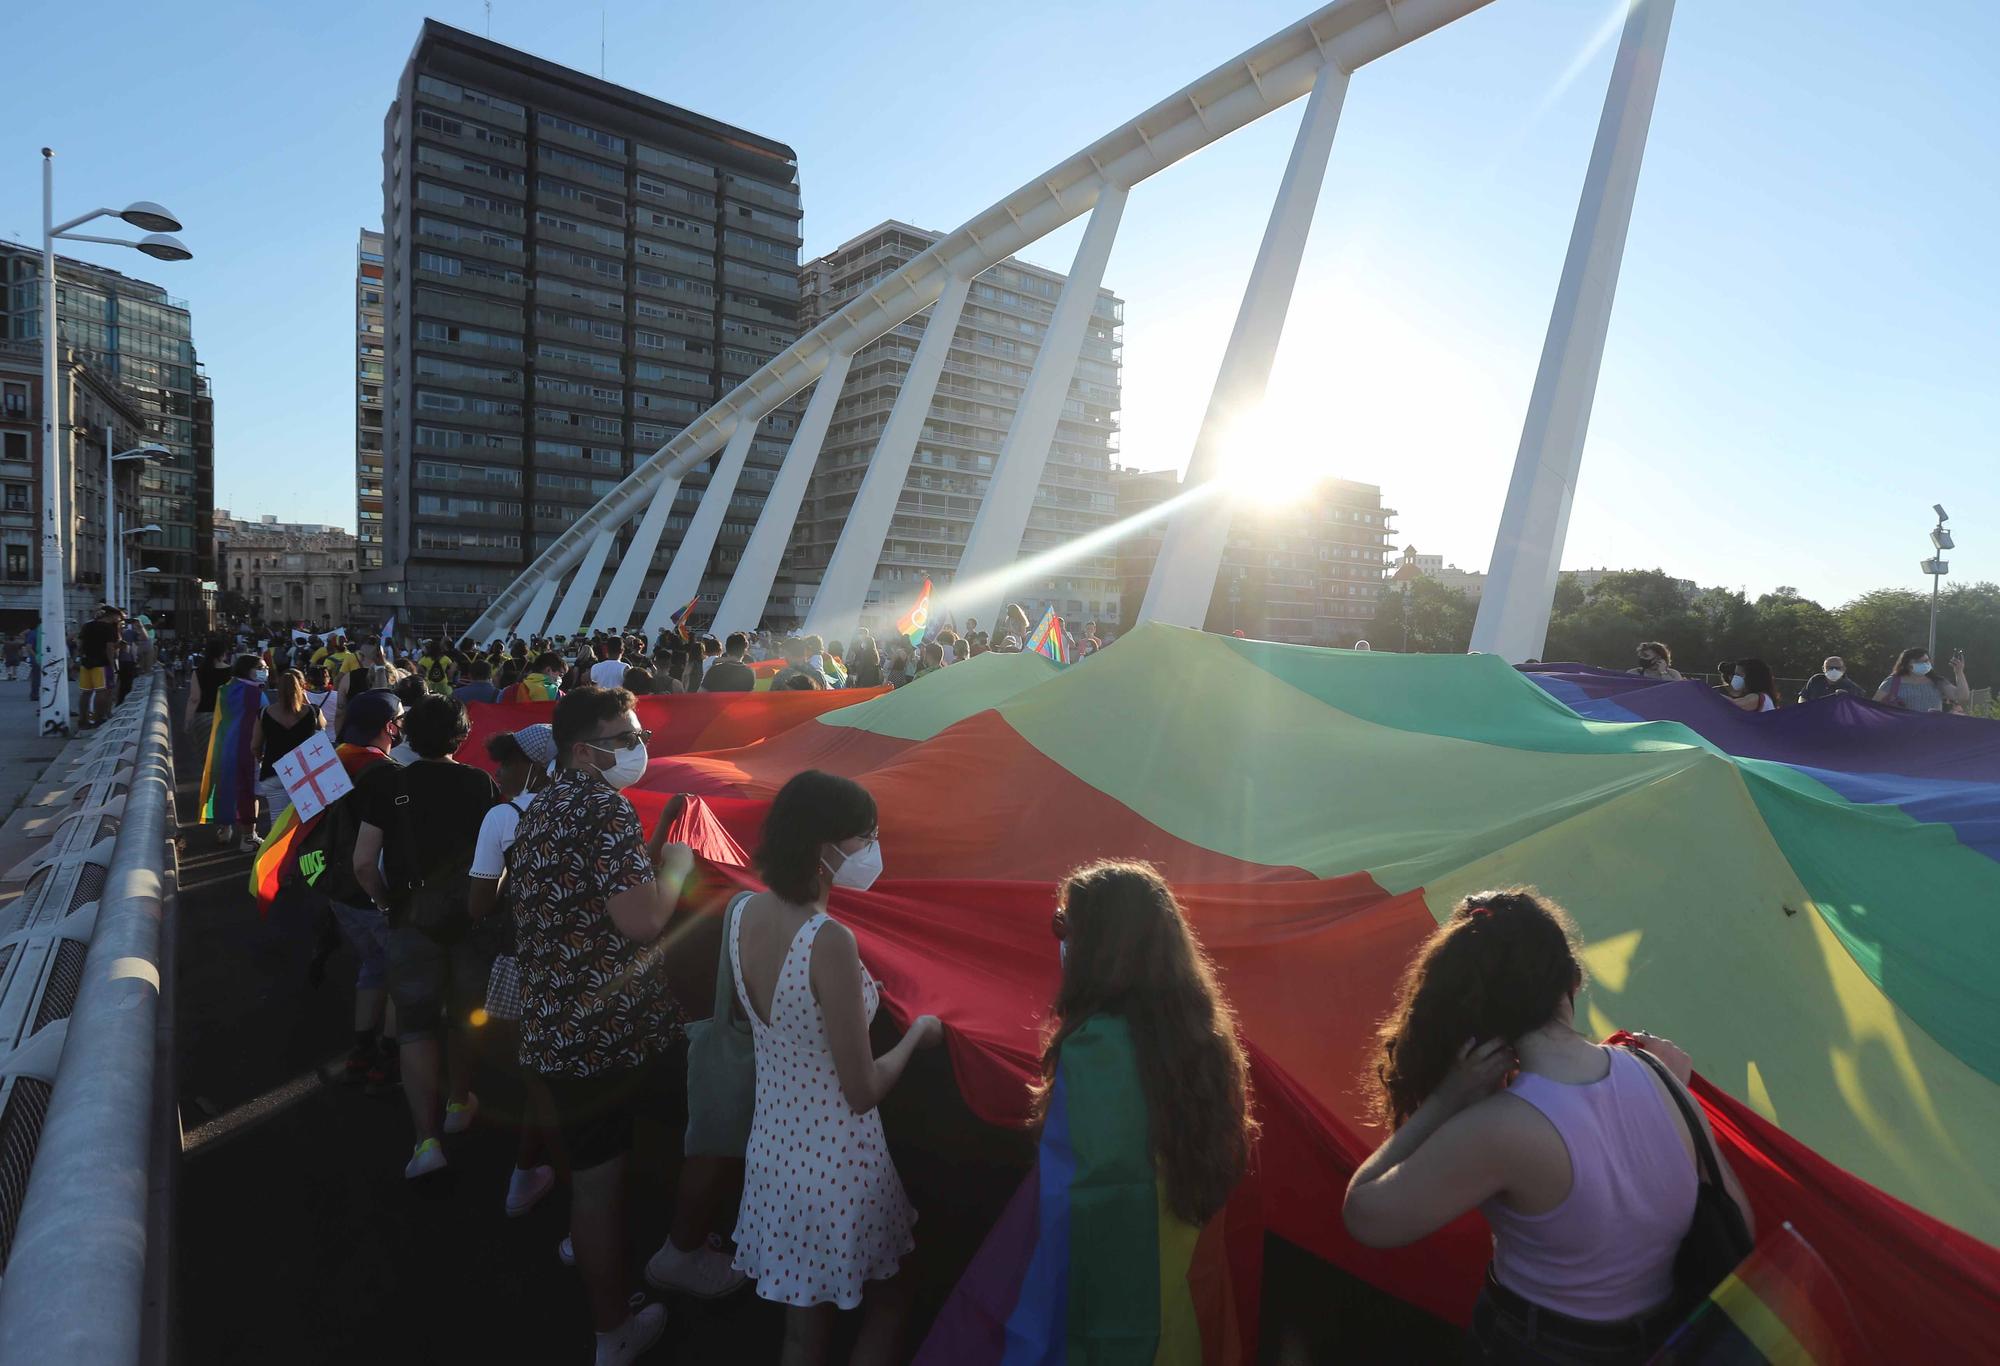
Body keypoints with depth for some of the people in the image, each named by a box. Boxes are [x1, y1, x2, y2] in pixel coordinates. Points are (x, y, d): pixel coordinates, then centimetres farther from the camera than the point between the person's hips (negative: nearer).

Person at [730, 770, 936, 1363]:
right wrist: (917, 1032, -7)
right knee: (887, 1303, 22)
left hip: (771, 1143, 7)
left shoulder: (742, 912, -7)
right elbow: (863, 1092, -23)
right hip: (835, 1163, -6)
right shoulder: (830, 941, -30)